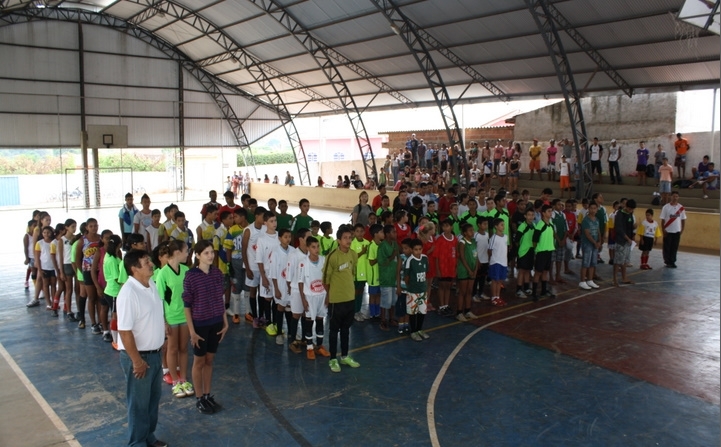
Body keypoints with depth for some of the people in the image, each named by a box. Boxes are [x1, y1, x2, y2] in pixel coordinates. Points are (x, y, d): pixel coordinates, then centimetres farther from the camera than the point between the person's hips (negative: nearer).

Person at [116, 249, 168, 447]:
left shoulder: (151, 285, 2)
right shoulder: (128, 293, -25)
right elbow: (124, 331, -25)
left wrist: (162, 341, 17)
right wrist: (137, 360, -21)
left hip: (154, 353, 8)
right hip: (138, 356, -8)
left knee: (153, 398, 21)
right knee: (139, 403, 8)